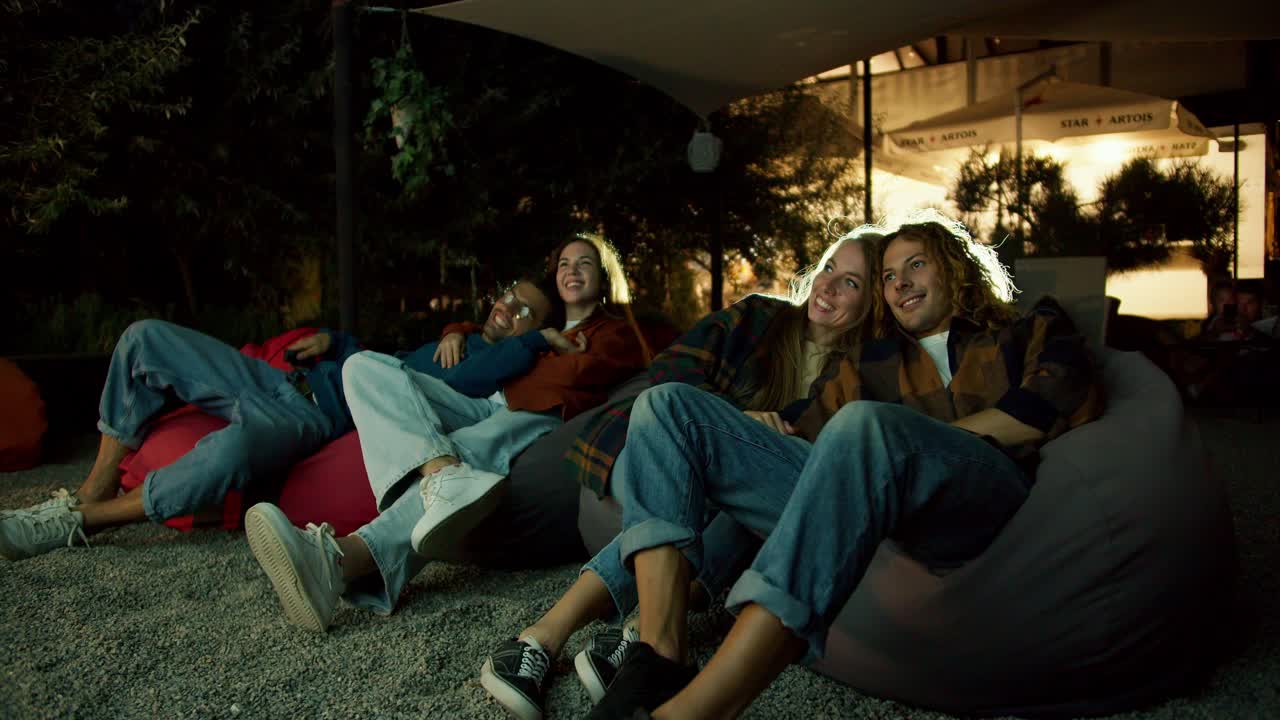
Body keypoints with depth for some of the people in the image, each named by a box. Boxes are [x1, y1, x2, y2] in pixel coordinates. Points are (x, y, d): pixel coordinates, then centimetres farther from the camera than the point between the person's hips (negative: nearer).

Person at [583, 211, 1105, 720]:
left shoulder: (1032, 332, 25)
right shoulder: (869, 362, 33)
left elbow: (1064, 402, 3)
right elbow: (810, 436, 23)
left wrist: (923, 441, -1)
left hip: (989, 495, -4)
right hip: (853, 497, 5)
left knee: (865, 425, -39)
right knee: (668, 405, -3)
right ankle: (658, 660, -25)